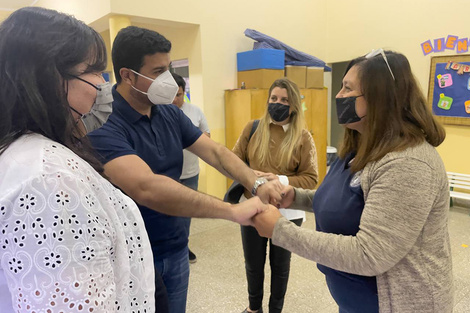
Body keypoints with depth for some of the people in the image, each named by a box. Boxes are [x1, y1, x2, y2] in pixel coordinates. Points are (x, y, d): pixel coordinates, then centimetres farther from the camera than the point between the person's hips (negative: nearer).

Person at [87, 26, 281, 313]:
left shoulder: (170, 113, -1)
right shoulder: (103, 125, -24)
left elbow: (215, 151, -4)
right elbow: (147, 188, -38)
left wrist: (256, 184, -21)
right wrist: (233, 211, -38)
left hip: (176, 249, 6)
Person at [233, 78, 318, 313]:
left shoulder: (303, 137, -8)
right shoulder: (253, 128, -2)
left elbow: (311, 178, -9)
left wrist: (282, 181, -24)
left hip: (286, 212, -2)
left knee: (280, 264, 18)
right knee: (253, 263, 18)